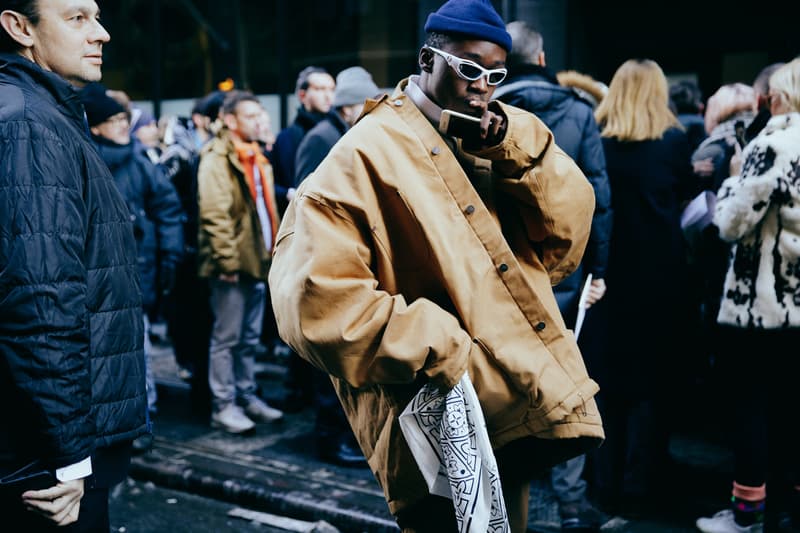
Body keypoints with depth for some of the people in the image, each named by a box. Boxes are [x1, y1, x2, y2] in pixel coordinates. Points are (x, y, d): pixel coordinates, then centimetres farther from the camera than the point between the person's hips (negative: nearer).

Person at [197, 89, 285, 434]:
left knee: (250, 337, 15)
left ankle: (246, 396, 25)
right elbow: (215, 215, -17)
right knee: (227, 337, -1)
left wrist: (273, 251, 16)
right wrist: (227, 260, -20)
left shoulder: (257, 158, 18)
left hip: (258, 260, 8)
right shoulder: (217, 159, -10)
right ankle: (223, 405, 7)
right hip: (234, 263, -8)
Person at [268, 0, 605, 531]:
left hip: (515, 410, 7)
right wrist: (443, 355, -21)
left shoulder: (501, 141, 11)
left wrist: (517, 147, -10)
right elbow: (315, 300, -20)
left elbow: (567, 233, 2)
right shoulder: (366, 155, -11)